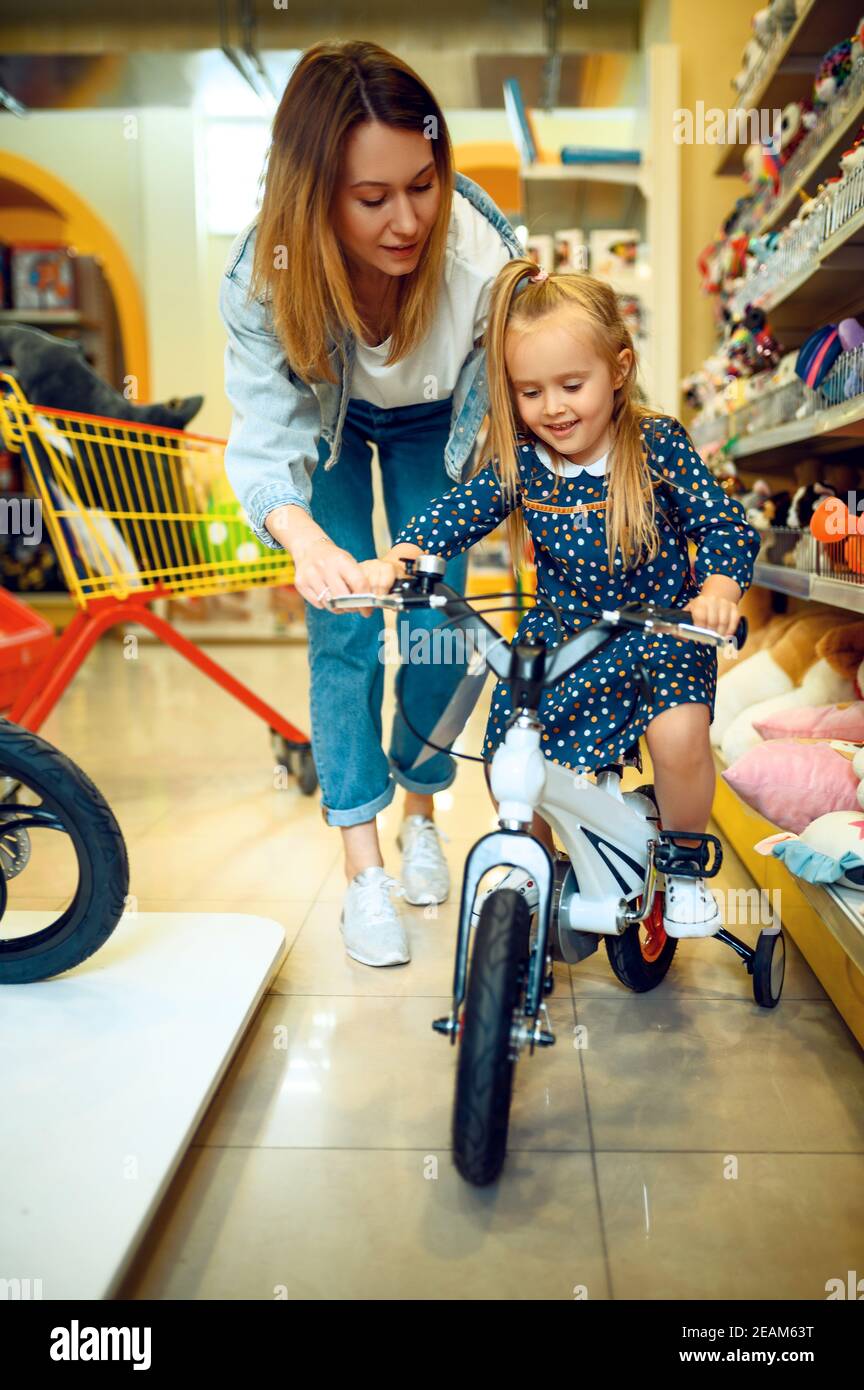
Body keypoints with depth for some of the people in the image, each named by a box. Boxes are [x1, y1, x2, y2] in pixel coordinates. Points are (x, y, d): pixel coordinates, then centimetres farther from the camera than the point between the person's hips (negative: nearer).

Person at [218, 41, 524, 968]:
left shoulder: (485, 252, -35)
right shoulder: (266, 275, -34)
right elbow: (267, 433, -38)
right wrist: (307, 541, -58)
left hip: (431, 426, 1)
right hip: (330, 425, 0)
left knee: (438, 627, -3)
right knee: (342, 632, -9)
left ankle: (420, 815, 22)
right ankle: (362, 866, 1)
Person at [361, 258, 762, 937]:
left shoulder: (658, 444, -12)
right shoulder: (518, 460, -6)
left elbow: (726, 525, -12)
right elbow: (457, 512, -12)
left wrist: (717, 589, -33)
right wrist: (397, 558, -32)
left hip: (656, 632, -3)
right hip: (558, 636, 3)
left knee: (680, 737, -28)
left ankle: (685, 867, 3)